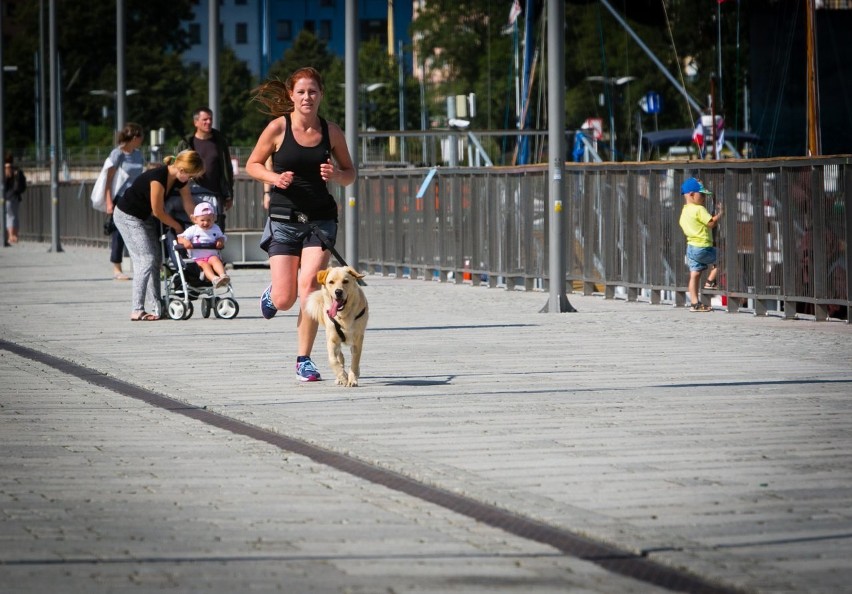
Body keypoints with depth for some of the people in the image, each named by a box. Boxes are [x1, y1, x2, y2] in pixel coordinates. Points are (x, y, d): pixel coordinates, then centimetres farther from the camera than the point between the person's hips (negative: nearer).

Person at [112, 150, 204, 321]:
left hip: (146, 217, 9)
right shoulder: (158, 177, -32)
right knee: (146, 260, -14)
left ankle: (157, 308, 7)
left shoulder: (180, 180, -6)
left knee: (156, 260, 4)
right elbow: (158, 212, -23)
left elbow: (189, 206, 0)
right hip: (127, 217, -9)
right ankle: (137, 311, -12)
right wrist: (178, 227, -10)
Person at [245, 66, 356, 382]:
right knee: (284, 300, -3)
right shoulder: (278, 127, -4)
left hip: (320, 220, 1)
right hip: (284, 220, -1)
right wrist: (274, 178, -14)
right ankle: (271, 293, 36)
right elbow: (252, 164, 5)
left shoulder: (331, 131, 2)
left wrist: (337, 174, -11)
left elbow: (350, 174, 12)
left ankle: (304, 360, -2)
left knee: (309, 286, -15)